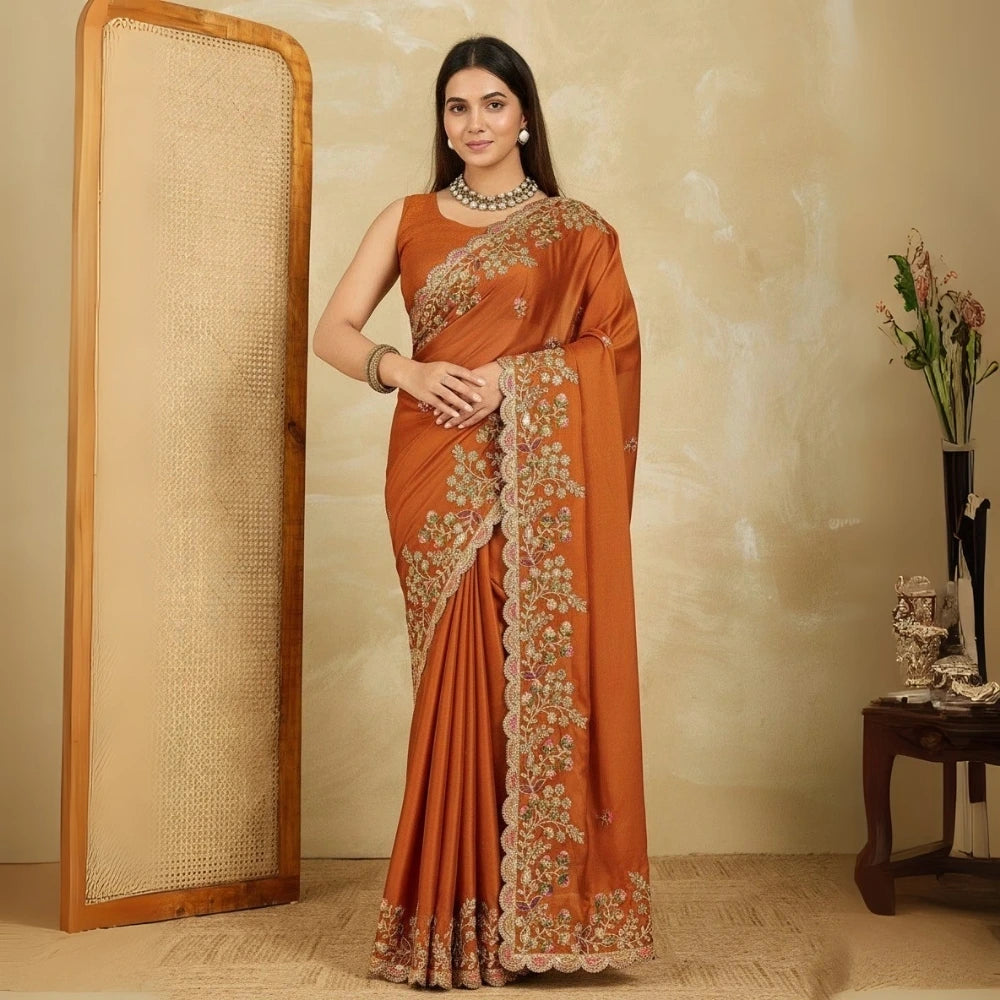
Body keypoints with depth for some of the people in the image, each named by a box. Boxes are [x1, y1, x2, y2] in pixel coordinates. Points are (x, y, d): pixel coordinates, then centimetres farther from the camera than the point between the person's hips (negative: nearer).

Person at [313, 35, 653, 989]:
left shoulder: (574, 230, 9)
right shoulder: (407, 220, 13)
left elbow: (613, 346, -1)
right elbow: (333, 330, 8)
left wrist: (511, 379, -14)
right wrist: (406, 371, -11)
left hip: (537, 479, -1)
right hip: (438, 474, 1)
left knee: (537, 672, -3)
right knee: (455, 677, 0)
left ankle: (538, 907, 10)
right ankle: (458, 915, 10)